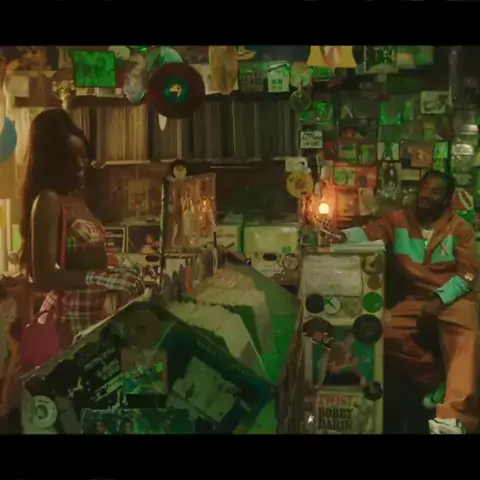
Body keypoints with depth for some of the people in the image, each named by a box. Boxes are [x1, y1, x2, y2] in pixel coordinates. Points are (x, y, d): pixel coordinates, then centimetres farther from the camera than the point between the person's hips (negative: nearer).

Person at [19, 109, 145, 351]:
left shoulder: (78, 196, 9)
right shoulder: (48, 200, -16)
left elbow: (86, 260, 9)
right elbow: (44, 277, -23)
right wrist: (102, 278, -30)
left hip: (89, 313, 8)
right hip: (66, 318, -8)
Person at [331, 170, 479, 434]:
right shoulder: (399, 219, 9)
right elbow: (370, 232, -9)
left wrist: (440, 300, -19)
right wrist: (344, 235, -33)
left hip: (453, 297, -2)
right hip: (413, 299, 3)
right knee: (384, 332, -27)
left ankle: (452, 415, -54)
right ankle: (434, 378, -8)